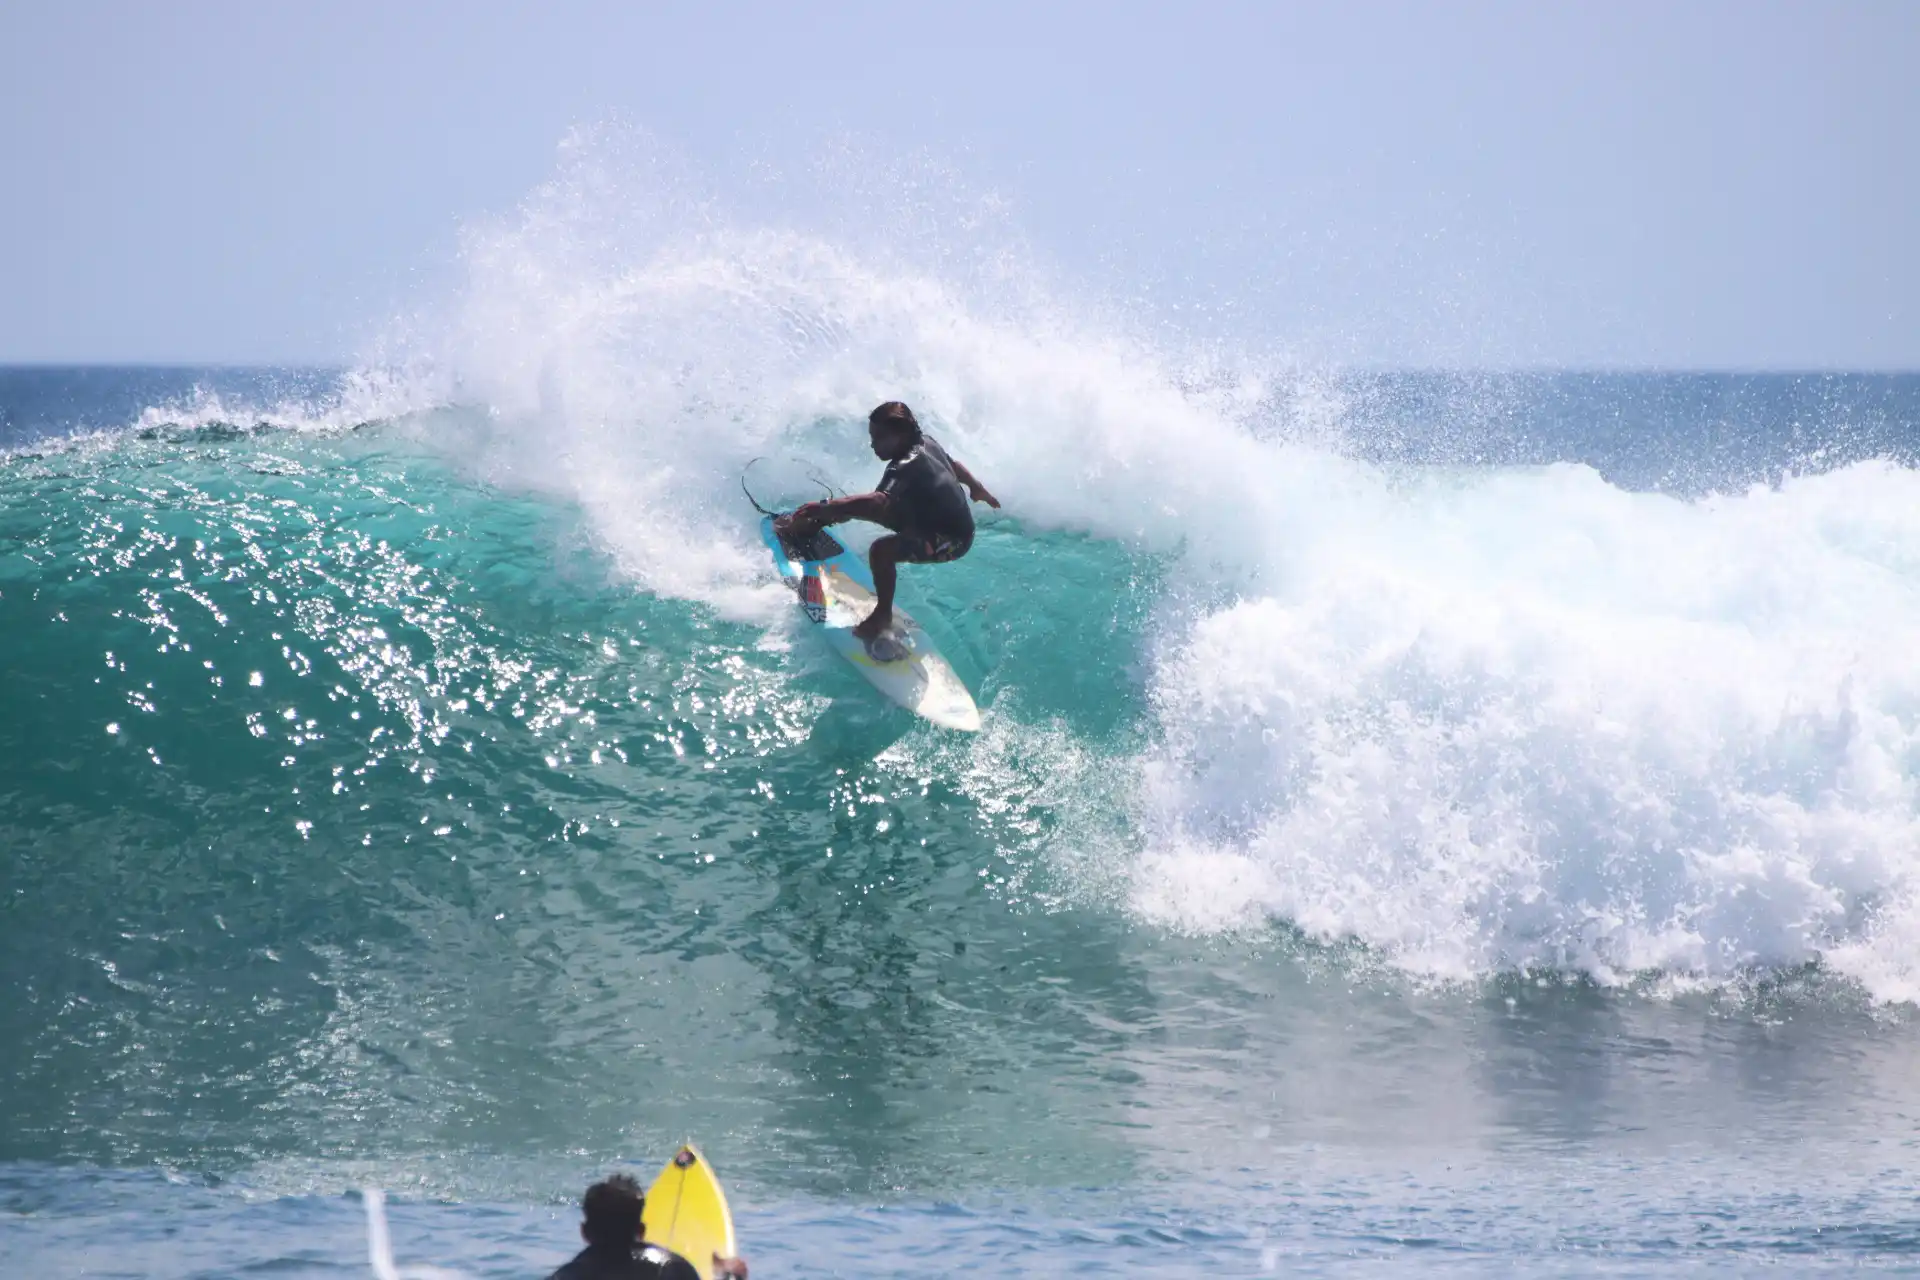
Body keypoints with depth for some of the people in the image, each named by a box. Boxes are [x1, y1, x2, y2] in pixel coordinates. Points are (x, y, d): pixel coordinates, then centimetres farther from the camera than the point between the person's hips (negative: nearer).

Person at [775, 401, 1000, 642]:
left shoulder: (905, 468, -31)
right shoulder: (926, 442, -3)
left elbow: (877, 501, -49)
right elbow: (954, 465, 16)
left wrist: (825, 508, -56)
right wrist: (978, 489, 37)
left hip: (952, 541, -10)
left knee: (881, 551, -31)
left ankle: (883, 615, -16)